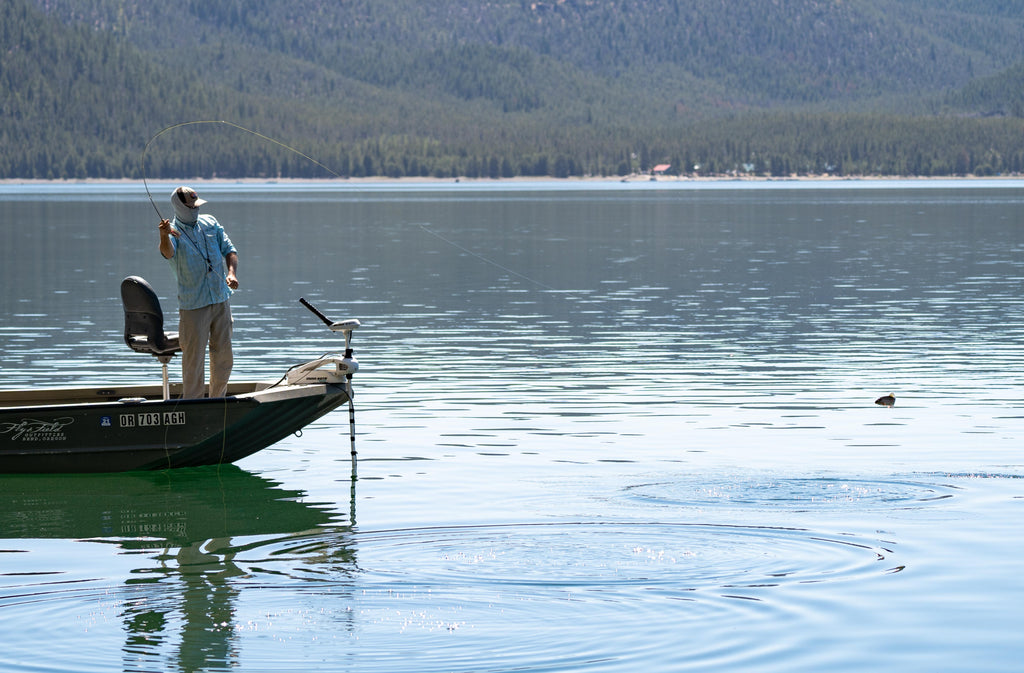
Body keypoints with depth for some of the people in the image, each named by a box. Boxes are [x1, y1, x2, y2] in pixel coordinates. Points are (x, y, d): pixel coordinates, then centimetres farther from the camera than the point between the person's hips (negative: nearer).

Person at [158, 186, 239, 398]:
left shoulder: (210, 223, 8)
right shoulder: (173, 231, -9)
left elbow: (229, 250, 12)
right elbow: (168, 252, -31)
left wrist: (231, 273, -8)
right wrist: (164, 236, -55)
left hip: (221, 300, 6)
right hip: (193, 305, -5)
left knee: (224, 355, 13)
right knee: (194, 356, -6)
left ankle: (218, 401, 29)